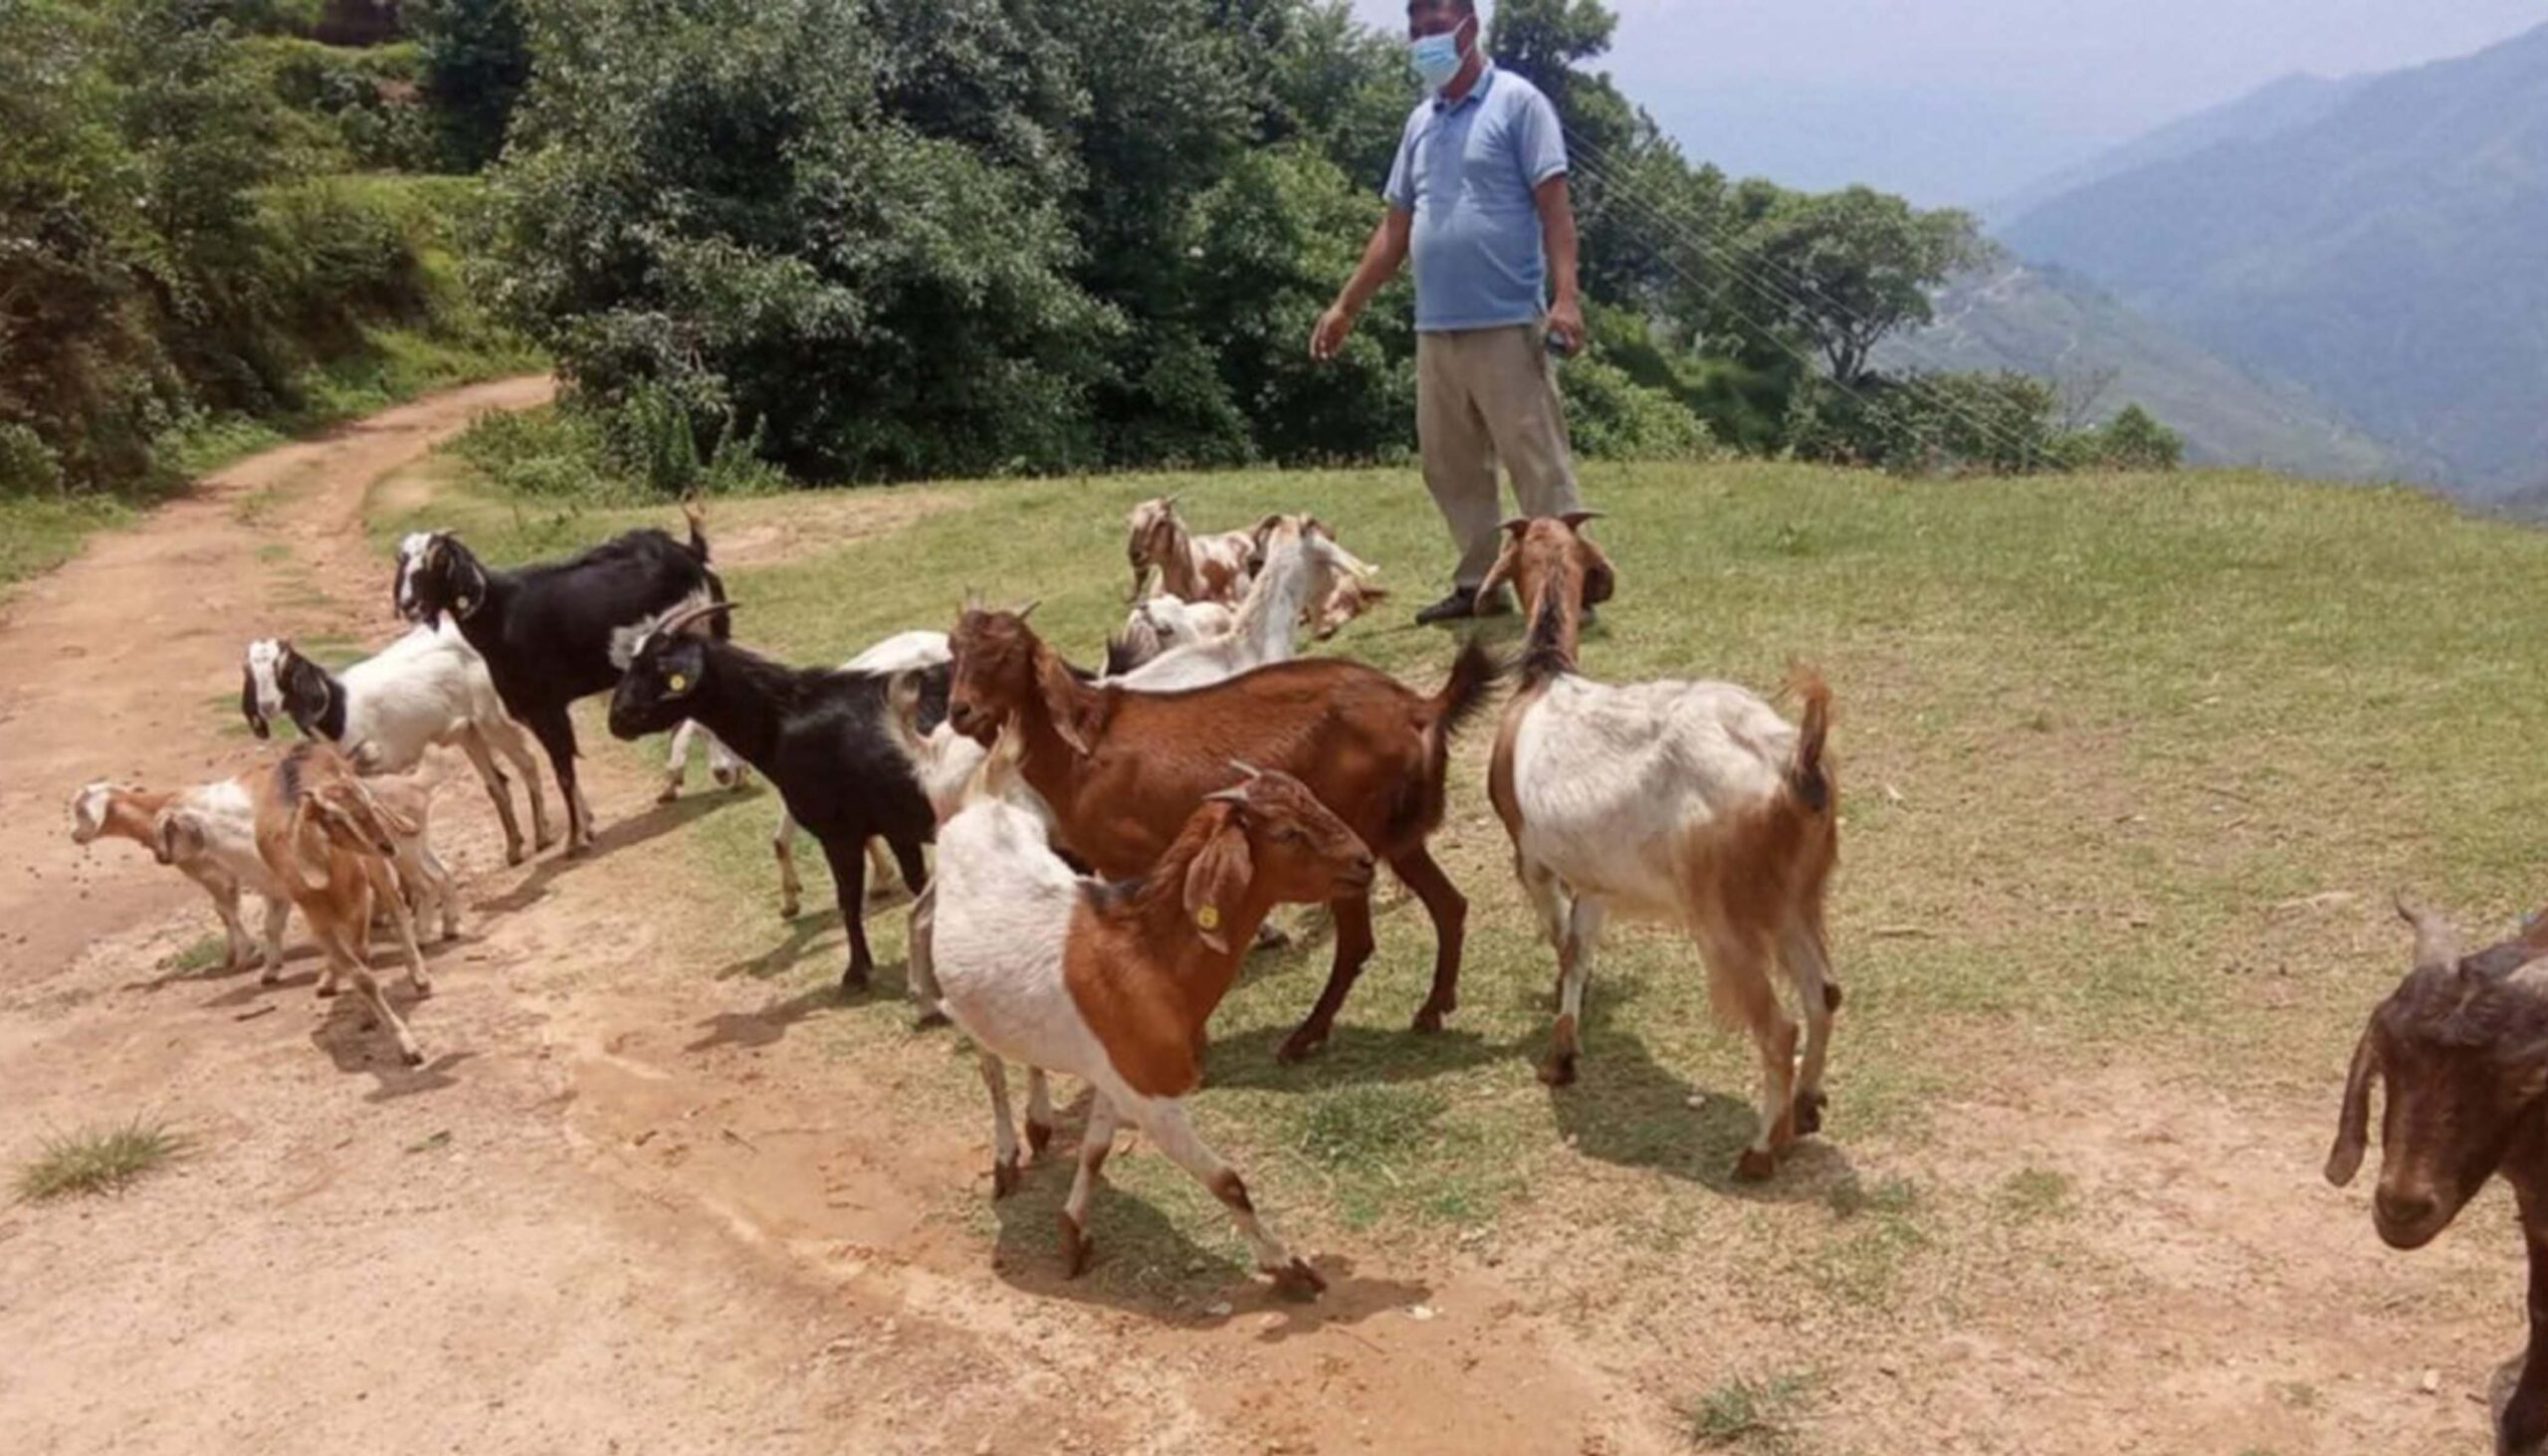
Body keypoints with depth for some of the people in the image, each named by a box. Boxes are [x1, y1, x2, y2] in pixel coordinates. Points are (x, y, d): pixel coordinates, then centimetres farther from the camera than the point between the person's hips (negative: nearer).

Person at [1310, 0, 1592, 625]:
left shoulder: (1517, 102, -2)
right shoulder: (1420, 122, 17)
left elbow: (1554, 205, -8)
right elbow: (1396, 227, 21)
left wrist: (1565, 296, -19)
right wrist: (1346, 305, 19)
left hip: (1508, 324, -7)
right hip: (1436, 328, 7)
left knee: (1537, 462, -6)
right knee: (1451, 466, 10)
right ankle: (1479, 583, 20)